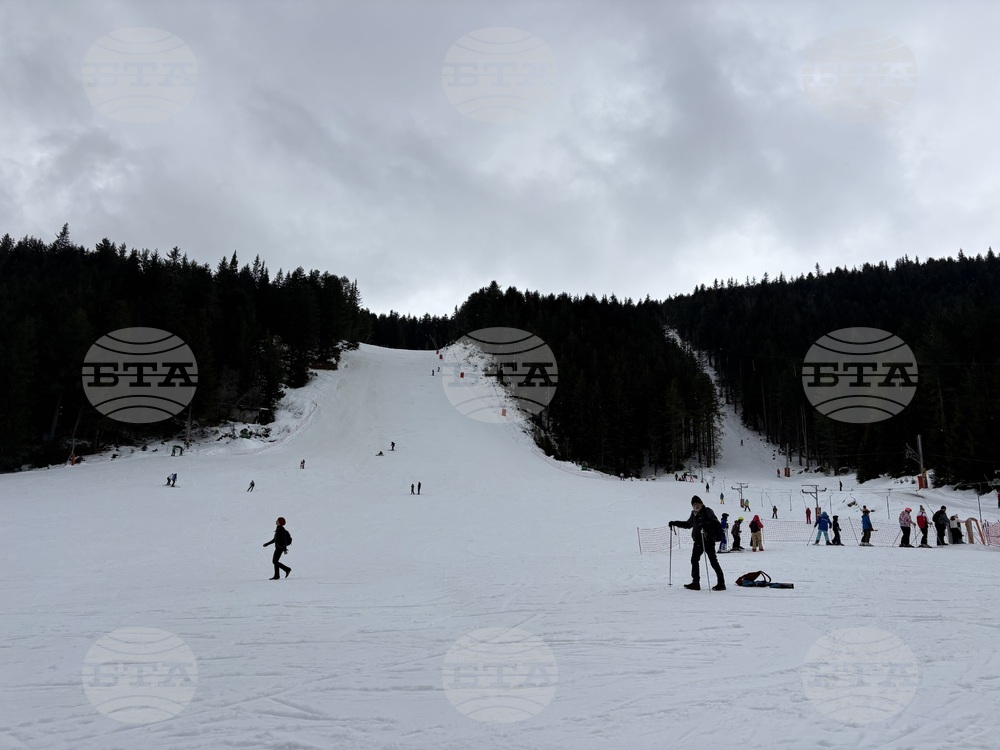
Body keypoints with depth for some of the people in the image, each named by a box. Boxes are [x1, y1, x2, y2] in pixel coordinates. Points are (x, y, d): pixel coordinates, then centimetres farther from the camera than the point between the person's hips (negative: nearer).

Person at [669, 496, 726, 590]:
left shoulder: (707, 511, -7)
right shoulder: (694, 513, 13)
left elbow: (715, 522, -21)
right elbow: (688, 524, 26)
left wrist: (705, 524, -37)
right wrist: (675, 523, 22)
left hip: (708, 540, -7)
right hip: (698, 541, 7)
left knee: (713, 561, -6)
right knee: (694, 560, 6)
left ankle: (721, 583, 0)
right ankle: (695, 583, 13)